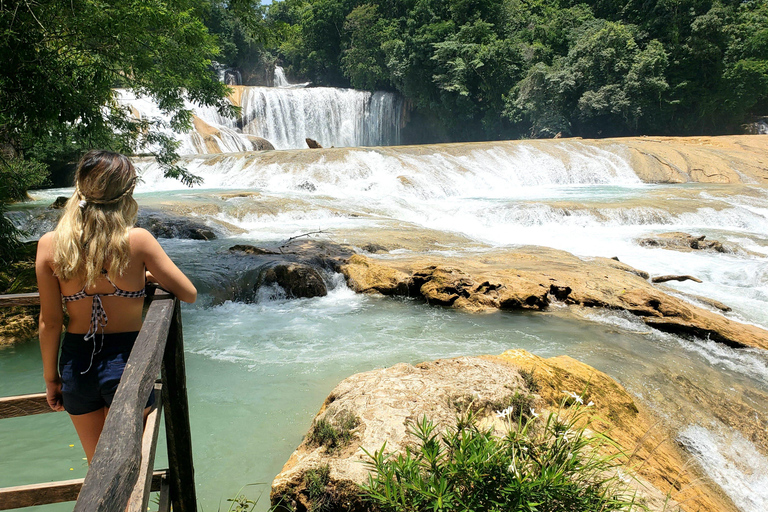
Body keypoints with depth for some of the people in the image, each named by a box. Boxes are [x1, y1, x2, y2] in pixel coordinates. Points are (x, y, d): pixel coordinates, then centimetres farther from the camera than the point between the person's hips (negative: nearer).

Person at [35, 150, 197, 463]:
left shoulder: (49, 245, -6)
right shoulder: (138, 240, -14)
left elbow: (50, 323, -1)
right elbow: (189, 294, -6)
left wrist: (50, 378, 11)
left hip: (77, 364, 3)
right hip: (127, 360, -3)